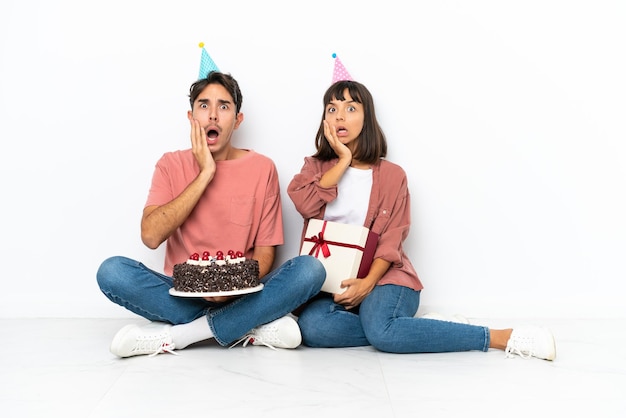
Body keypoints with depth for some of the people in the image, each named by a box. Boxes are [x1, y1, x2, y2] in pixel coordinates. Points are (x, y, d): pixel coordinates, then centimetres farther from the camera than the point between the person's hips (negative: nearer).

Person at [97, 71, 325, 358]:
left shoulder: (261, 168, 1)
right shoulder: (172, 165, 3)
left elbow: (265, 252, 0)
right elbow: (151, 236, -13)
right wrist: (205, 174, -15)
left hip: (241, 295, 0)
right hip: (182, 294, 0)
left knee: (310, 270, -26)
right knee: (112, 271, -26)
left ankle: (171, 337, -22)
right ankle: (253, 328, -22)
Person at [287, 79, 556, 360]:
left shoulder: (391, 175, 3)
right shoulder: (315, 167, 10)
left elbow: (391, 241, -6)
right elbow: (305, 205, -13)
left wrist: (368, 282, -22)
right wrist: (343, 159, -7)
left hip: (381, 276, -2)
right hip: (330, 281, 3)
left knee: (382, 331, -35)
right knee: (312, 328, -31)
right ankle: (416, 328, -20)